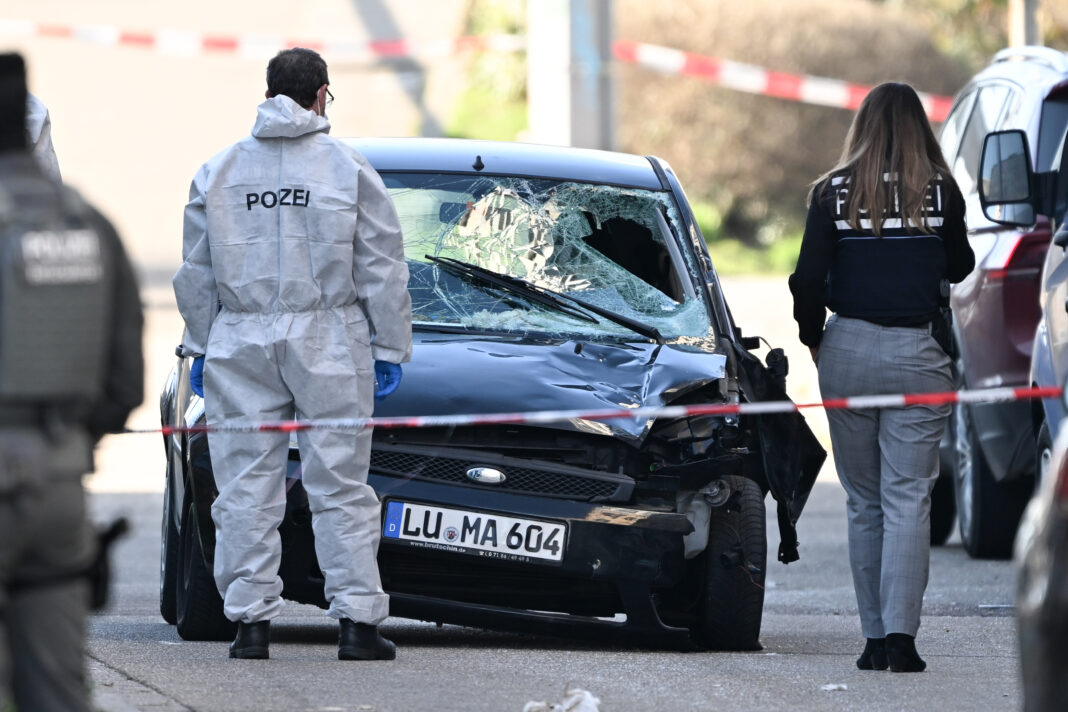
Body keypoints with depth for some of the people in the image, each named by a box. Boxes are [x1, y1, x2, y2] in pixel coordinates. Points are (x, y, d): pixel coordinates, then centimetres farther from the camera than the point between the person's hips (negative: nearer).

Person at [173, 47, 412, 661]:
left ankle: (251, 620, 1)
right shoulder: (349, 169, -1)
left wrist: (200, 345, 18)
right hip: (329, 345, -2)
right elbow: (382, 270, 0)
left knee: (247, 485, 5)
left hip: (241, 344, 2)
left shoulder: (220, 172, 7)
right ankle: (358, 621, -2)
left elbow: (196, 273, 10)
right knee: (340, 487, 1)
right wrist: (391, 350, 5)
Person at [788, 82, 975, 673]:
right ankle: (900, 634, -14)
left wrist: (814, 337, 11)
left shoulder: (834, 192, -3)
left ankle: (875, 637, 11)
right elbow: (959, 267, 11)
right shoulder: (940, 192, -3)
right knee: (908, 497, -2)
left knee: (863, 500, 11)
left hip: (849, 352, 1)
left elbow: (808, 279, -6)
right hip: (918, 356, -1)